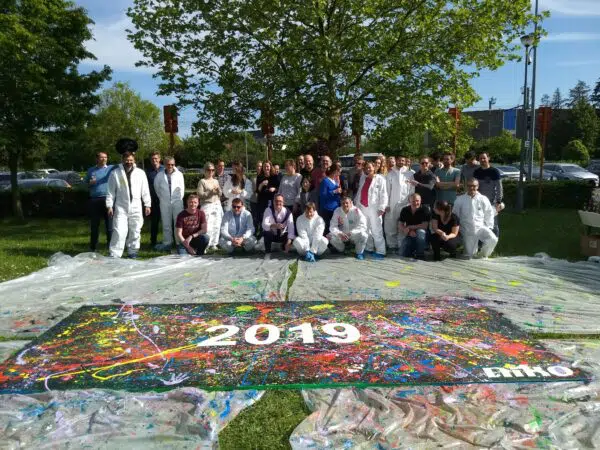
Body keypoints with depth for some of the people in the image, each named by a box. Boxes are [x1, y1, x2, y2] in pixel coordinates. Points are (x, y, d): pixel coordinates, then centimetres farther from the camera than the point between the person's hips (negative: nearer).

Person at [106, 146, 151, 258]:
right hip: (121, 208, -2)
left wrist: (147, 205, 4)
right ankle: (114, 256, -3)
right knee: (119, 232, -8)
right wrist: (109, 206, -1)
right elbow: (111, 191, 2)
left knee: (135, 231, 9)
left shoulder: (140, 173, 4)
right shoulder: (115, 173, 1)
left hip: (136, 208, 2)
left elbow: (145, 190, 6)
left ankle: (132, 252, 23)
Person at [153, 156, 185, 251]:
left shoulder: (179, 174, 0)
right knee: (166, 224, 6)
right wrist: (161, 198, 15)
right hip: (165, 203, 1)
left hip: (177, 202, -1)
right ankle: (167, 243, 13)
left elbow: (182, 188, 7)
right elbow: (157, 188, 14)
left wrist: (180, 198, 7)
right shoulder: (159, 175, 1)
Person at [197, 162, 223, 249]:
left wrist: (218, 191, -3)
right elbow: (200, 195, -8)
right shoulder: (202, 181, 0)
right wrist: (210, 192, -15)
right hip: (207, 205, -6)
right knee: (208, 227, -12)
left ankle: (213, 244, 13)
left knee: (216, 226, 4)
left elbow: (220, 194, 18)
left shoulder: (216, 181, 17)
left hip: (217, 205, 6)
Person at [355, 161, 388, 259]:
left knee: (376, 231, -7)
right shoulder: (363, 178, 13)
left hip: (374, 208, -6)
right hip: (363, 207, 6)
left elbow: (383, 194, -7)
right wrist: (357, 204, 12)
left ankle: (380, 251, -2)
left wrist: (381, 208, -12)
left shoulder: (380, 179, -3)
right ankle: (368, 249, 22)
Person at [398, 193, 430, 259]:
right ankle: (413, 249, 18)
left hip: (422, 235, -2)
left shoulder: (425, 209, -12)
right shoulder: (405, 210, -1)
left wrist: (409, 227, -16)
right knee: (403, 254, -17)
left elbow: (425, 226, -19)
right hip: (409, 236, 2)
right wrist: (409, 232, -21)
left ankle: (420, 255, -19)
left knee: (420, 232, -38)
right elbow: (400, 226, -2)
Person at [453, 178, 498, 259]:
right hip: (467, 231, 0)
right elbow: (455, 216, 5)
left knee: (493, 239, -27)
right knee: (469, 255, -3)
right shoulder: (460, 200, -1)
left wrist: (488, 227, -1)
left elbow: (489, 214, 7)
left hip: (481, 227, 1)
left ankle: (484, 255, 2)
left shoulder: (483, 199, 0)